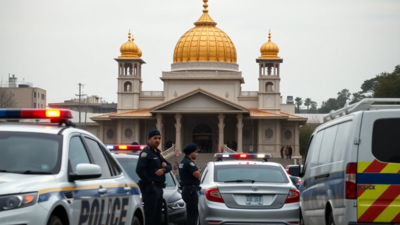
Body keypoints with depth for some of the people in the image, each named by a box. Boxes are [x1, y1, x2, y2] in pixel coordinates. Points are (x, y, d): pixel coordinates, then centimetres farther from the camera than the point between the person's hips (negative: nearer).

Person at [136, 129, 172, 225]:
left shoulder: (158, 152, 18)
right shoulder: (146, 152, -11)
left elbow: (169, 166, 13)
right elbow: (139, 169, -24)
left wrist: (163, 169, -10)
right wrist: (149, 182, -17)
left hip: (159, 187, 9)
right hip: (150, 188, -9)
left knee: (158, 216, 12)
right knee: (150, 217, -10)